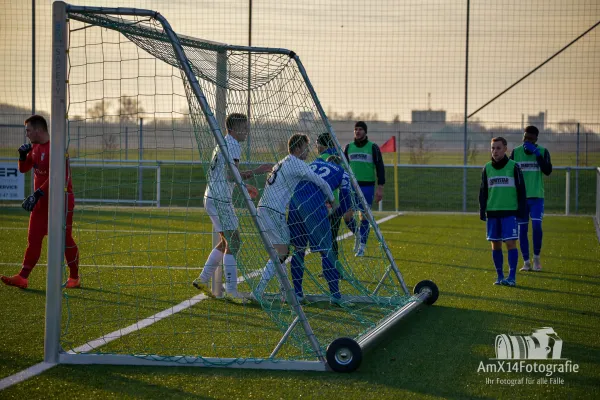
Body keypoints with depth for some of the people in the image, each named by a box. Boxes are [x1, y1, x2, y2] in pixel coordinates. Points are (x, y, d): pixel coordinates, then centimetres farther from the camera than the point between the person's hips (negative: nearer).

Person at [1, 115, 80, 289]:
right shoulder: (35, 147, 10)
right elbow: (23, 169, 18)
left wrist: (37, 195, -29)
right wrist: (23, 155, -2)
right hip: (41, 201, 8)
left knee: (65, 240, 1)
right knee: (33, 238, 2)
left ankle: (74, 278, 14)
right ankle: (22, 278, -1)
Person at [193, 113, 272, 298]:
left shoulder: (222, 144, 18)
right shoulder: (233, 146, -13)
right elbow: (231, 175, -23)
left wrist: (244, 186, 27)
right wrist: (256, 171, -18)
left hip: (212, 198, 10)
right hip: (220, 200, -10)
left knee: (226, 241, 17)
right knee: (233, 243, -9)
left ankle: (203, 279, 20)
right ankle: (231, 290, -10)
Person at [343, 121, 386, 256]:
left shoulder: (373, 147, -1)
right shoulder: (348, 147, 8)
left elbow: (380, 168, -1)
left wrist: (380, 187, -8)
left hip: (367, 187, -3)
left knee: (364, 216, -1)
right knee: (347, 215, -5)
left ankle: (362, 247, 7)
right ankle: (357, 234, 23)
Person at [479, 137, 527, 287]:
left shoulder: (513, 167, -1)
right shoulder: (487, 168, 10)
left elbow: (521, 189, 1)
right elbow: (483, 191, 15)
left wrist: (521, 208, -5)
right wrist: (482, 210, 8)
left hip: (510, 212, -4)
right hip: (492, 212, 4)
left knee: (511, 243, -9)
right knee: (495, 244, 5)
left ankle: (512, 277, -9)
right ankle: (500, 276, 12)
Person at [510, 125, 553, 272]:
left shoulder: (543, 152, 2)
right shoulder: (515, 152, 5)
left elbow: (548, 171, -12)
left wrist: (537, 154, -18)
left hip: (536, 196, -1)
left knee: (536, 226, -13)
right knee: (522, 229, 1)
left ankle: (536, 258, 4)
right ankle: (526, 262, 9)